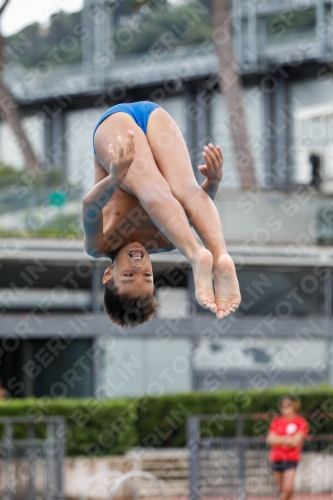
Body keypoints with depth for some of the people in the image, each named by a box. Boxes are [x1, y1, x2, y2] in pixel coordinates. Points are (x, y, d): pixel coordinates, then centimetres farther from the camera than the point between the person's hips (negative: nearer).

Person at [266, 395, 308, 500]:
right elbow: (270, 440, -3)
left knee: (288, 488, -17)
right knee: (281, 488, 11)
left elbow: (296, 441, -12)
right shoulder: (277, 422, 7)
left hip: (291, 459, -4)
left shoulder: (300, 422, -3)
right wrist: (287, 439, -13)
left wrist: (279, 440, -10)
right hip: (276, 457, 4)